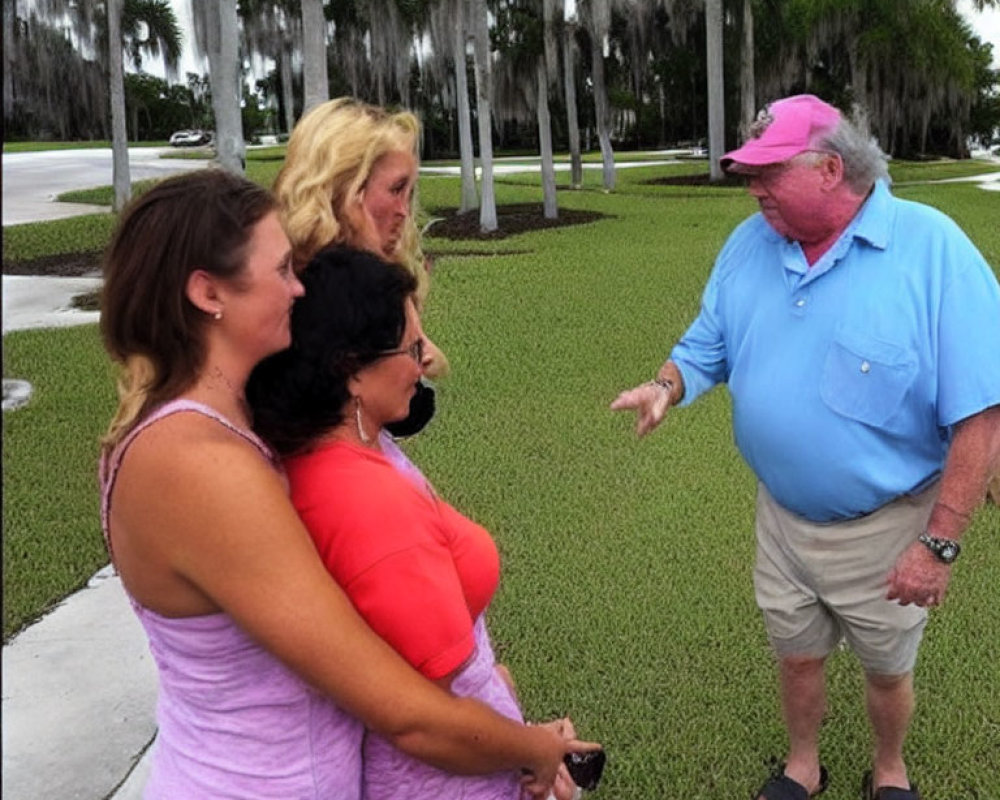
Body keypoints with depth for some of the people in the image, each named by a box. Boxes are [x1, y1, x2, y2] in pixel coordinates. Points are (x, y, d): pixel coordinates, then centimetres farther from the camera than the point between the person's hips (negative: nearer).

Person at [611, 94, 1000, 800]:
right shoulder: (750, 245, -5)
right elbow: (706, 347, 5)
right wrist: (667, 387, -18)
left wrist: (940, 544, -20)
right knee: (796, 658, 23)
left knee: (887, 669, 20)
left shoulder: (933, 250, -22)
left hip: (885, 529, -4)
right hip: (782, 517, 4)